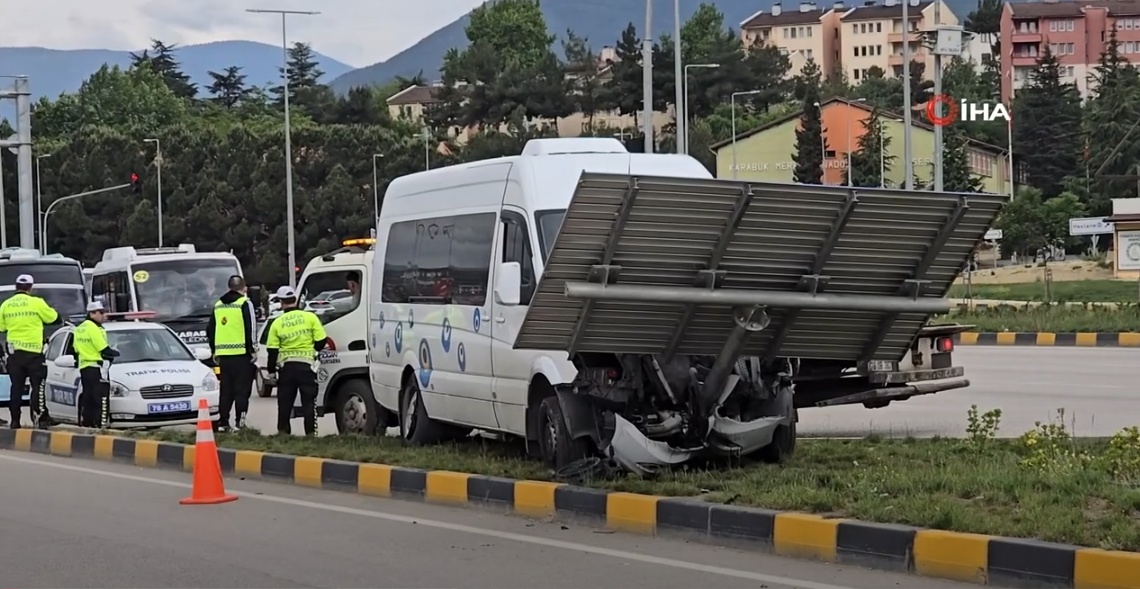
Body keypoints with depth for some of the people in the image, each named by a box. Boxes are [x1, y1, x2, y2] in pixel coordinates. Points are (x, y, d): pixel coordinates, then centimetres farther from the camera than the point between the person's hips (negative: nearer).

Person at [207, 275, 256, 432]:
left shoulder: (218, 305, 15)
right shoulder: (244, 303, -5)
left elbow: (210, 330, 18)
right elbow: (250, 329, -12)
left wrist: (214, 351, 24)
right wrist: (253, 350, -7)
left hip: (223, 354, 5)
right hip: (242, 354, -5)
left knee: (226, 390, 11)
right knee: (242, 389, -3)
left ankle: (222, 422, 8)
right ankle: (240, 421, -10)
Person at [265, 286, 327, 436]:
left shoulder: (277, 323, -1)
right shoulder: (310, 317, -5)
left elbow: (272, 350, 1)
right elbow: (321, 341, -4)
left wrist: (271, 369, 13)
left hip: (286, 366, 1)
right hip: (306, 364, -1)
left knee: (285, 401, 12)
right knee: (309, 401, 3)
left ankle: (283, 431, 13)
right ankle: (310, 432, -2)